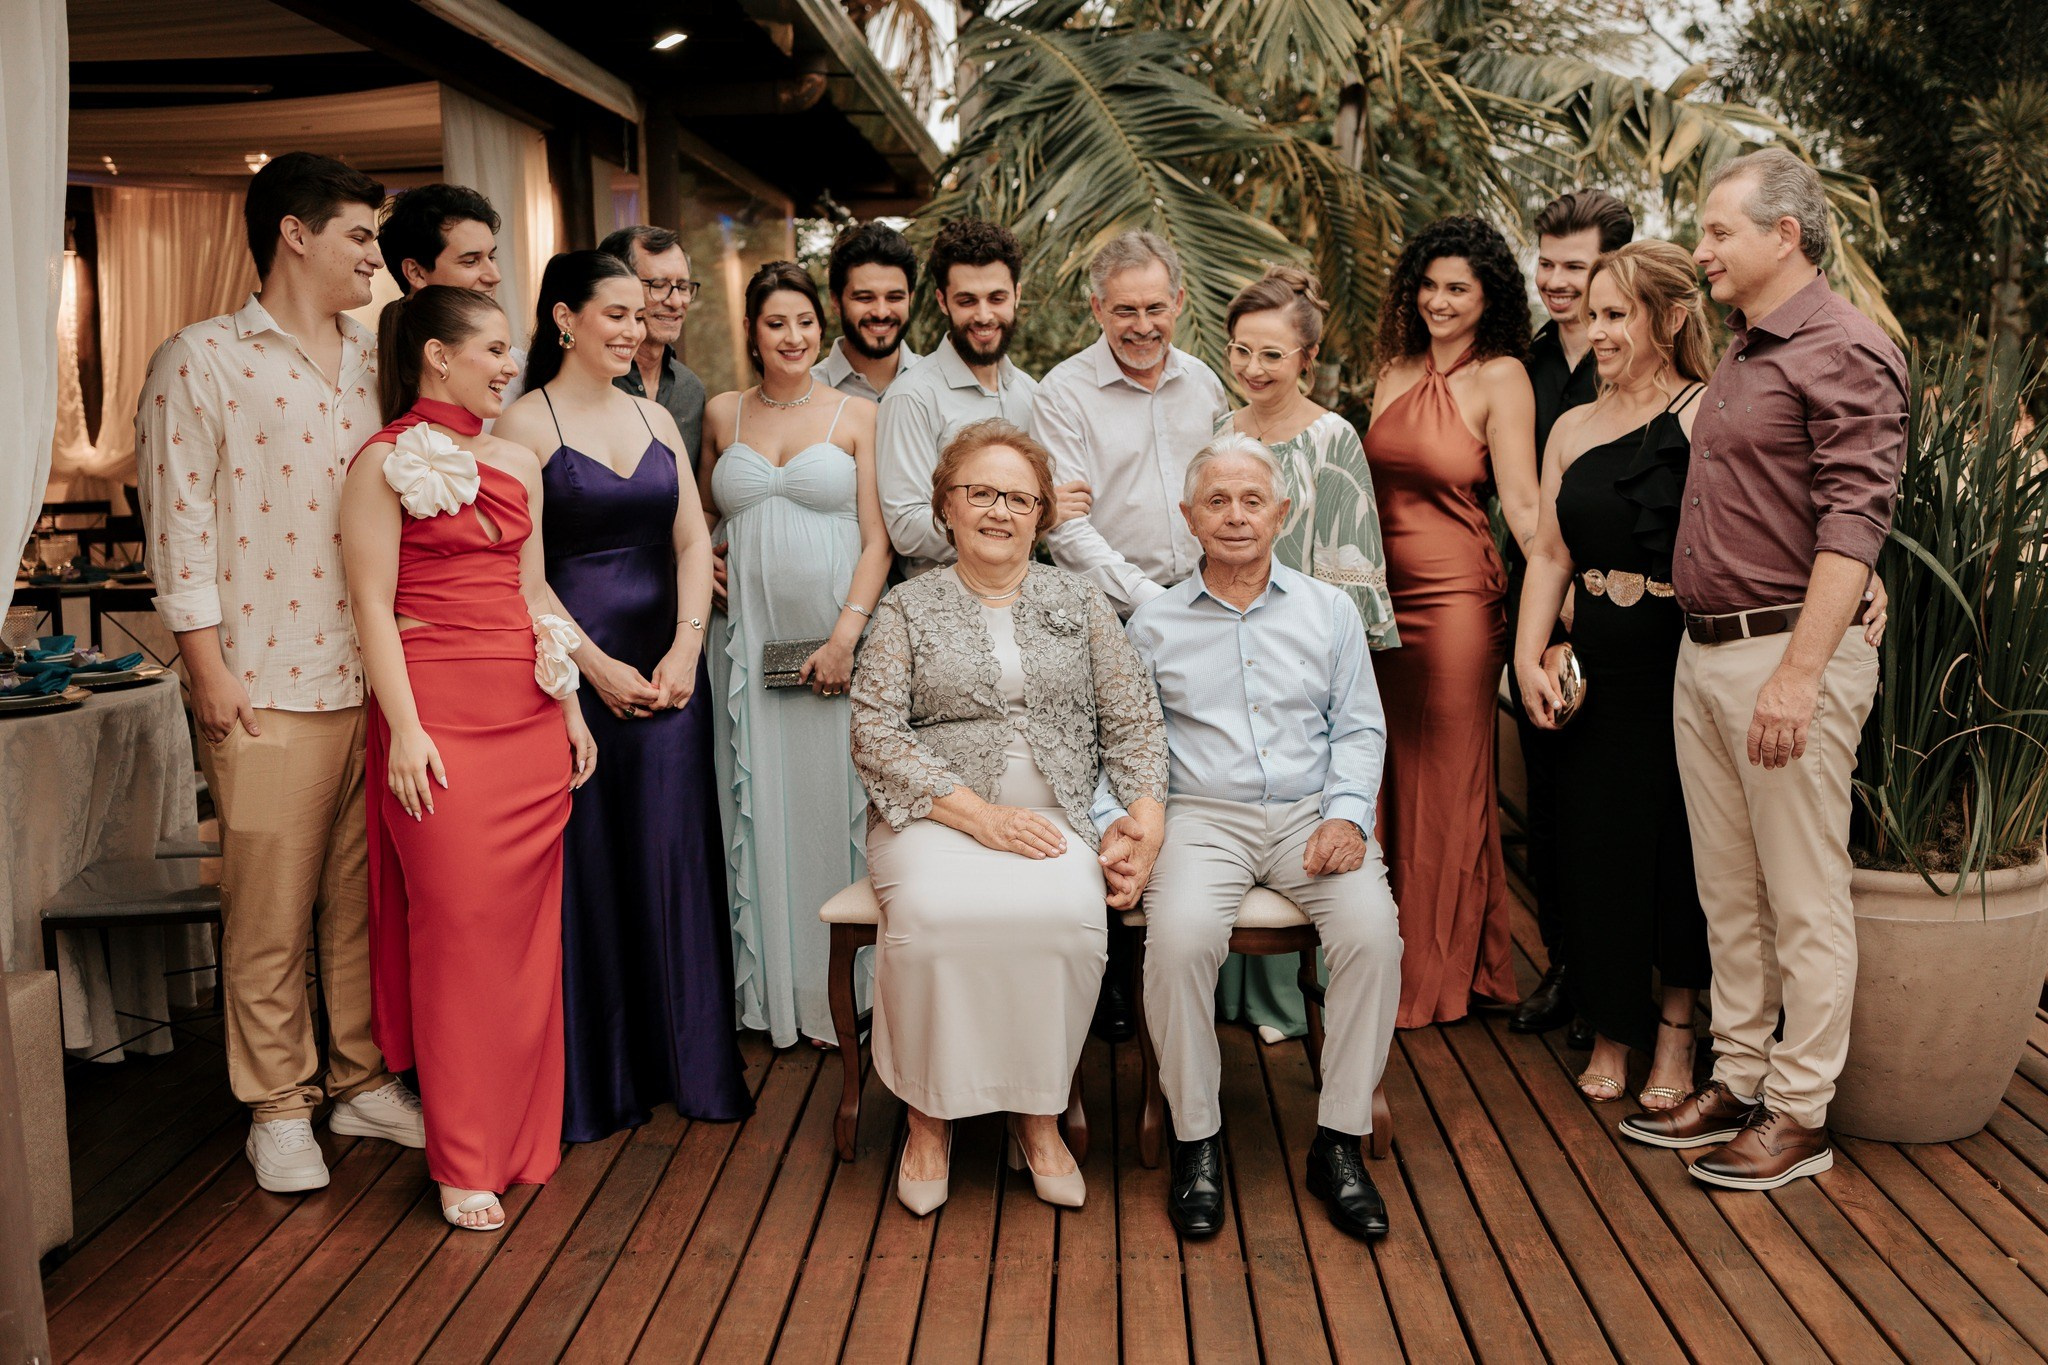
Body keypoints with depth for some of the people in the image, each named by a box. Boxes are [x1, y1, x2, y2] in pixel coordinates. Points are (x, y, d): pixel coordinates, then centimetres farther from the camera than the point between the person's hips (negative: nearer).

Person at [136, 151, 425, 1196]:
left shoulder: (378, 363, 14)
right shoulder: (201, 360, -1)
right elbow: (180, 523, -4)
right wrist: (211, 672, -8)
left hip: (381, 678, 5)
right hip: (269, 686, -4)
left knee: (366, 897, 11)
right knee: (269, 911, 3)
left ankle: (364, 1080, 24)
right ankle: (278, 1107, 17)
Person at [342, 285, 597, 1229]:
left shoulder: (518, 463, 14)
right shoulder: (385, 463, -3)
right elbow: (372, 605, -7)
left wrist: (572, 710, 14)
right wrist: (404, 730, -14)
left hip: (529, 712, 6)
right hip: (439, 708, -6)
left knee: (526, 921, 8)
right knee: (456, 922, -2)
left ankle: (521, 1127, 22)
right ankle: (464, 1160, 9)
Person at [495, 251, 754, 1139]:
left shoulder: (656, 417, 13)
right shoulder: (527, 423, -4)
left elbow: (693, 540, 8)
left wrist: (687, 646, -5)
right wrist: (597, 664, -12)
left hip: (668, 664, 5)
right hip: (573, 660, -4)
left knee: (674, 855, 6)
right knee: (586, 861, 2)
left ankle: (691, 1060, 17)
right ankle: (594, 1075, 15)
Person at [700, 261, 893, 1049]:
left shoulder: (857, 415, 3)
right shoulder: (722, 415, 10)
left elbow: (877, 539, -2)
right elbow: (700, 519, 24)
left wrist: (845, 636, -12)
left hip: (836, 643, -2)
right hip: (750, 643, 2)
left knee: (834, 804, 2)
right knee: (758, 809, 6)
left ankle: (835, 991, 14)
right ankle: (769, 989, 19)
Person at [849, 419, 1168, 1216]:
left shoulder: (1079, 602, 15)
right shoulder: (908, 608, 10)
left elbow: (1132, 720, 11)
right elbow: (875, 733, -2)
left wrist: (1146, 808, -8)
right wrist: (977, 814, -13)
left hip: (1055, 819, 1)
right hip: (936, 815, -1)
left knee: (1068, 913, -32)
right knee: (931, 913, -34)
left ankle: (1039, 1113, -10)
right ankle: (929, 1113, -10)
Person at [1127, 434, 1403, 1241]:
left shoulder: (1329, 610, 13)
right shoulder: (1153, 625, 10)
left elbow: (1359, 727, 11)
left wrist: (1348, 814, -6)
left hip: (1312, 812, 1)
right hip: (1202, 817, -1)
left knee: (1372, 929, -27)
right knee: (1178, 936, -31)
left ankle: (1339, 1143, -11)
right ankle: (1196, 1140, -11)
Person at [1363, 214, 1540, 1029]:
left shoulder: (1501, 378, -4)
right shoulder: (1395, 371, 13)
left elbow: (1521, 503, -10)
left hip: (1456, 595, -5)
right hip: (1385, 594, 5)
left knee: (1451, 780, 4)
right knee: (1397, 775, 9)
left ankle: (1446, 974, 17)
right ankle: (1402, 961, 22)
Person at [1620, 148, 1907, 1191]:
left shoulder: (1844, 351, -10)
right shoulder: (1739, 354, 17)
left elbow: (1853, 522, -18)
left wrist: (1799, 672, -24)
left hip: (1787, 652, -9)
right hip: (1702, 653, 9)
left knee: (1804, 898, 1)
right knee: (1727, 890, 15)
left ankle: (1800, 1114, 12)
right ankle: (1740, 1078, 26)